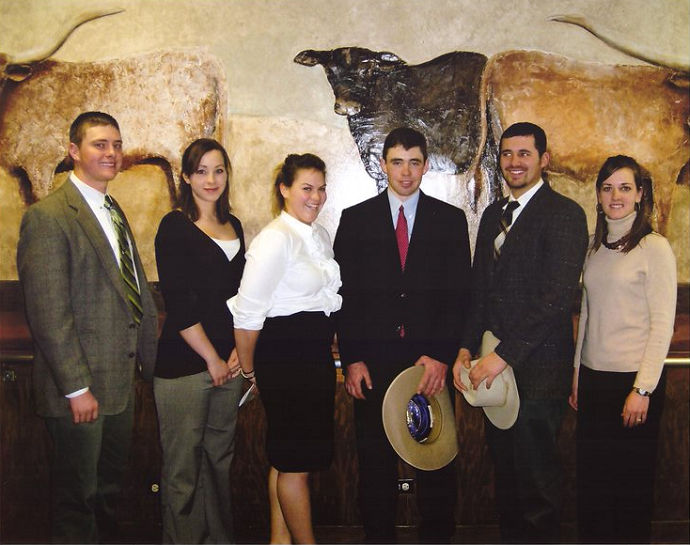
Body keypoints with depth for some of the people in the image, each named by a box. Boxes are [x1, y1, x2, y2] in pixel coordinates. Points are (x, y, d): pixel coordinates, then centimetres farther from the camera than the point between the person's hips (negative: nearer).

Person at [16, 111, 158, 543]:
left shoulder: (114, 212, 13)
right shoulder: (48, 216, -15)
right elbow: (49, 313, -19)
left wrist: (154, 359, 11)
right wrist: (76, 388, -19)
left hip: (120, 382, 8)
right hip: (80, 386, -8)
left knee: (111, 488, 21)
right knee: (77, 495, 9)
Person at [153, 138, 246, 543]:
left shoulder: (233, 226, 13)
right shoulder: (175, 226, -6)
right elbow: (178, 303, -12)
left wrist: (239, 349, 5)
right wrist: (212, 358, -9)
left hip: (229, 362, 6)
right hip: (184, 364, -6)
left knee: (221, 458, 14)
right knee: (183, 468, 1)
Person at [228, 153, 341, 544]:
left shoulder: (321, 235, 11)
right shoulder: (276, 239, -16)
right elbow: (247, 312, -17)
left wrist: (332, 349, 14)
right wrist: (249, 369, -7)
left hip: (316, 353, 9)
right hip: (284, 354, -8)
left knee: (287, 456, 18)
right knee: (296, 460, 3)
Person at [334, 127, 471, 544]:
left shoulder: (451, 219, 6)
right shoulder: (355, 219, 6)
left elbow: (459, 295, 1)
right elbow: (345, 294, 3)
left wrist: (443, 356, -10)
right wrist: (351, 359, -5)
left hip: (433, 362, 0)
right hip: (373, 361, 0)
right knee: (376, 462, 8)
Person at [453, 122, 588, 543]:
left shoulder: (564, 214, -9)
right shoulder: (494, 214, 15)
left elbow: (557, 298, -18)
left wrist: (504, 356, -18)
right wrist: (467, 349, 7)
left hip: (537, 369, -7)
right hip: (495, 366, 7)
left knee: (536, 480, 2)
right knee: (506, 473, 15)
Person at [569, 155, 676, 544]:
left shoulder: (654, 247, -8)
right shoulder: (596, 246, 10)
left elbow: (662, 325, -11)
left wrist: (642, 390, -14)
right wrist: (577, 376, 11)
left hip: (633, 380, -6)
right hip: (593, 378, 6)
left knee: (631, 482, 6)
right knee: (591, 479, 12)